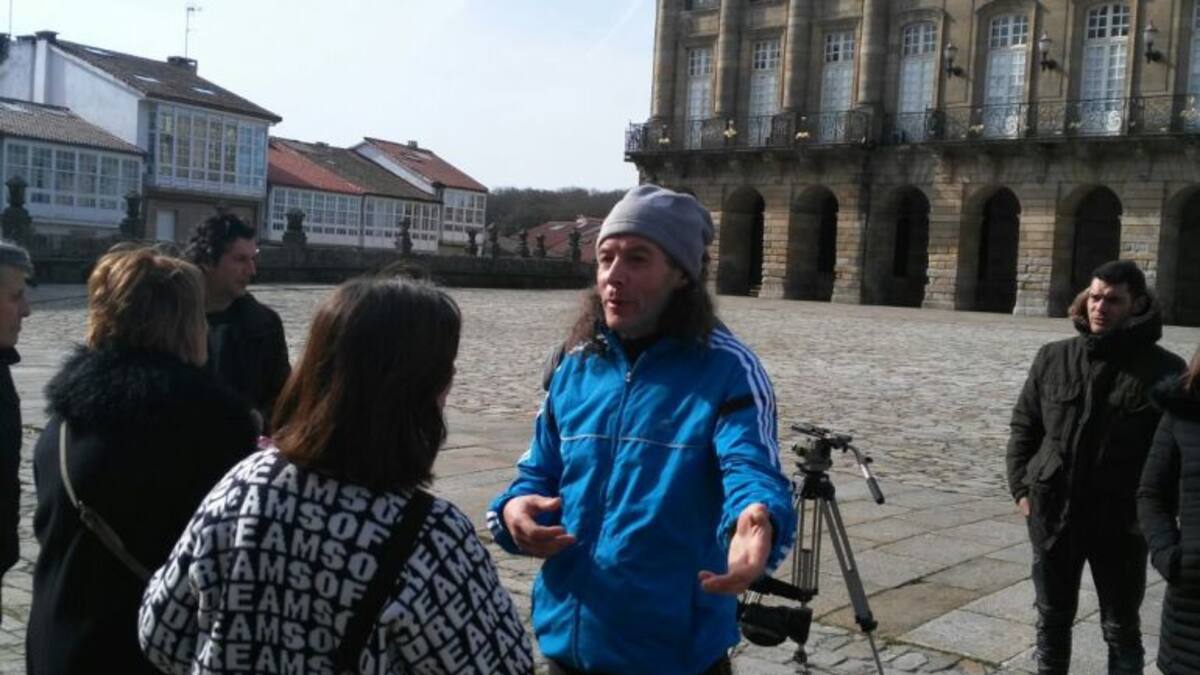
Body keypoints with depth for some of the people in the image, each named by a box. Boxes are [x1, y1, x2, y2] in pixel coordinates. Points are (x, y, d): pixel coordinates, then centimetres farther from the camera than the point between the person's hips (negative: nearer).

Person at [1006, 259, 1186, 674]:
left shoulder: (1164, 370, -7)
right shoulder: (1054, 358, 2)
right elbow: (1023, 426, 8)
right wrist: (1021, 488, 1)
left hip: (1122, 522, -2)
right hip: (1052, 514, 3)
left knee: (1121, 628, 11)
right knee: (1053, 619, 15)